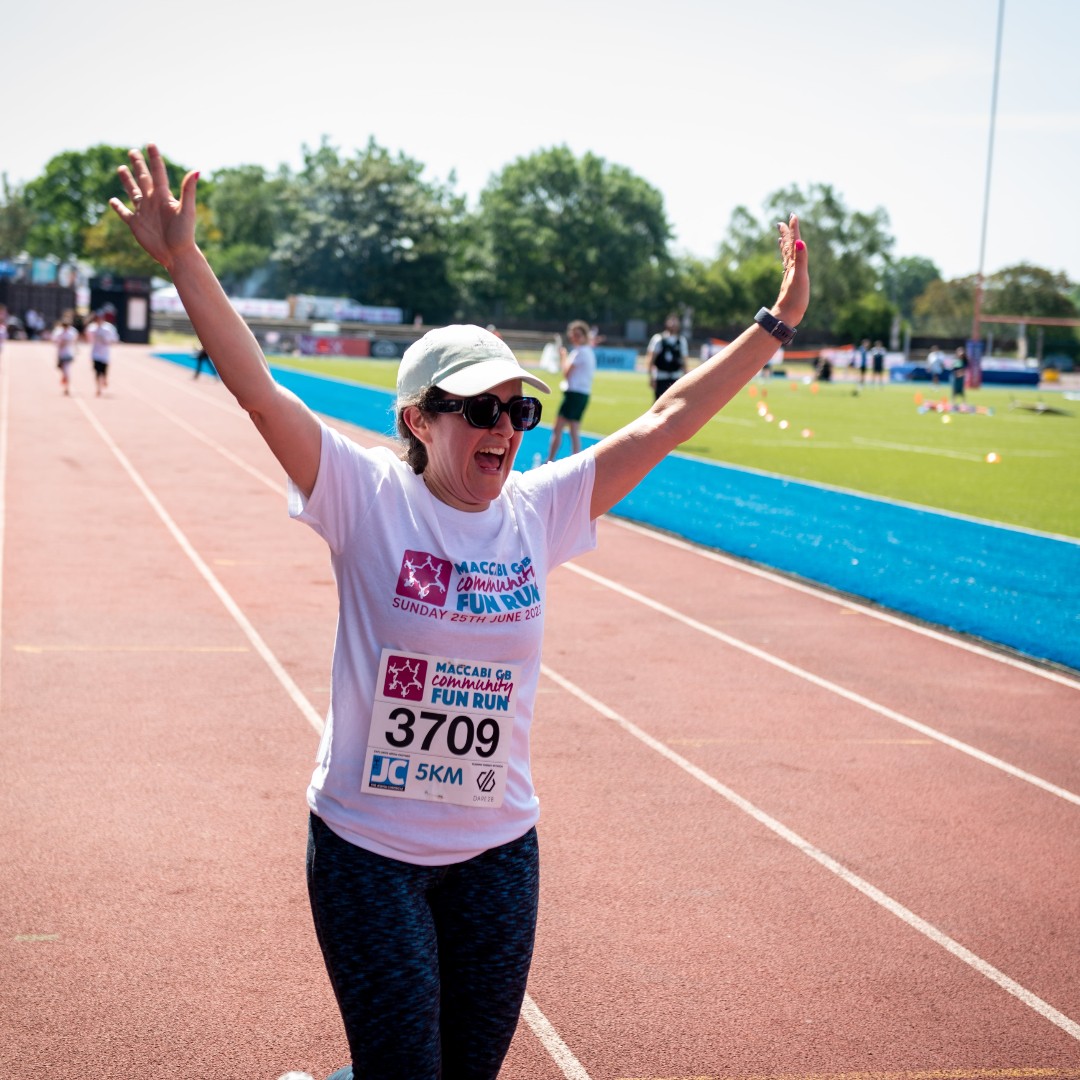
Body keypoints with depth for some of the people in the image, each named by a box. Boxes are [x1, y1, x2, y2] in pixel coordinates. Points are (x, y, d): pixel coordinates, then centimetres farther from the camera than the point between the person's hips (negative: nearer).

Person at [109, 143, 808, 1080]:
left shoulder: (541, 509, 0)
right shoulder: (369, 500, -10)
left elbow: (668, 420, 2)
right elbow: (259, 391, -19)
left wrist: (777, 323, 1)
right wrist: (181, 256, -28)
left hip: (497, 848, 4)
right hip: (367, 846, -4)